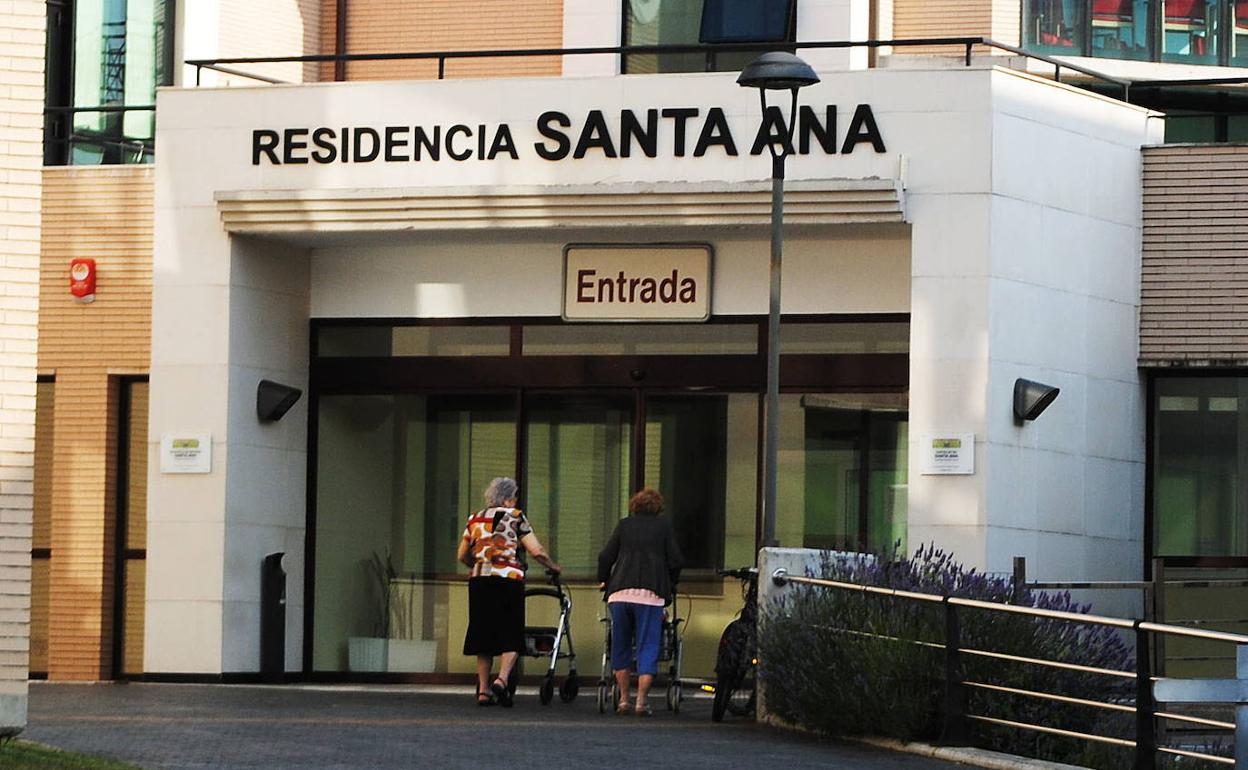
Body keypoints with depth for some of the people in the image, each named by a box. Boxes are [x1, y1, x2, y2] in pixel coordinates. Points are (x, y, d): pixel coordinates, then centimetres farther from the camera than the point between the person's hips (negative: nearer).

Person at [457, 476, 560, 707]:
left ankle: (483, 690, 10)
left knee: (483, 635, 10)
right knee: (511, 635, 1)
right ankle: (502, 679, -19)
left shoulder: (475, 519, 14)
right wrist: (553, 566, 16)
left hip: (479, 581, 4)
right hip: (508, 580, -4)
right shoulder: (515, 517, 2)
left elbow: (463, 556, 21)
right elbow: (536, 551, -2)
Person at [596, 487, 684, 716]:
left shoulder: (624, 525, 14)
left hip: (620, 593, 2)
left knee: (620, 647, 13)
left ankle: (623, 700, 13)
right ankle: (641, 702, -9)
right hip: (650, 592, -2)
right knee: (647, 648, 0)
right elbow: (675, 560, 4)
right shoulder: (663, 525, 9)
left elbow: (605, 557, 9)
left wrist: (604, 581, 26)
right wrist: (670, 585, 21)